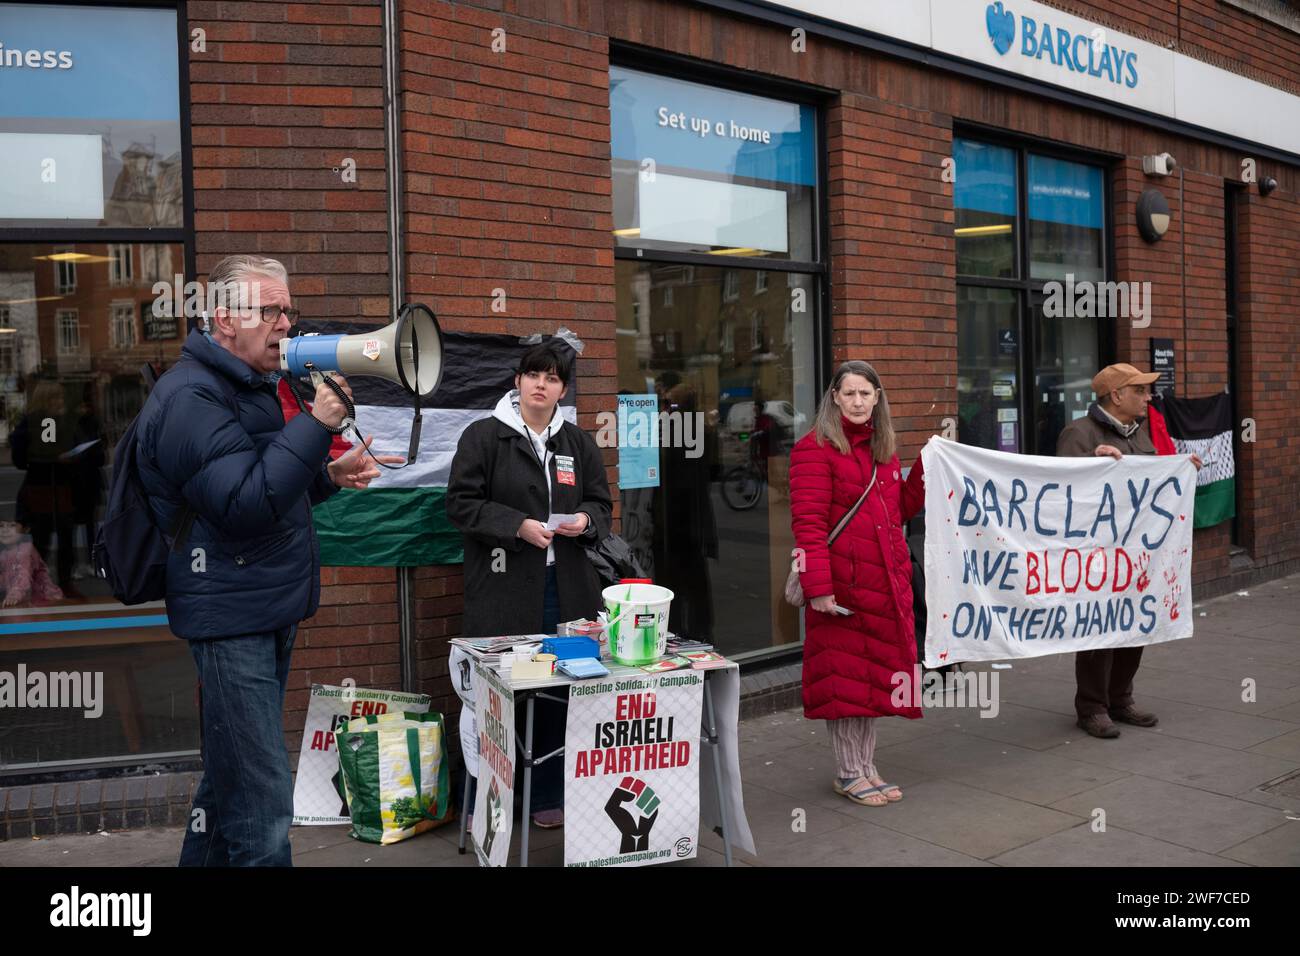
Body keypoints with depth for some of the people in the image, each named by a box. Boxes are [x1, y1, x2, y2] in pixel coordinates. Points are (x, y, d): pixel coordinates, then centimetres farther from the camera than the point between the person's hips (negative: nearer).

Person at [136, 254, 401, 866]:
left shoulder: (248, 387, 17)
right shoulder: (190, 397, -16)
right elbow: (244, 507, -26)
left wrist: (331, 476, 9)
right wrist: (316, 424, -27)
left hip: (270, 612, 10)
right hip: (232, 617, -10)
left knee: (231, 778, 21)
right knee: (262, 798, -9)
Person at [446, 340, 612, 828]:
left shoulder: (578, 443, 13)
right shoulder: (483, 436, -1)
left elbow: (601, 502, 18)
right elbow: (461, 502, -5)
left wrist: (585, 520, -5)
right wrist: (519, 526, -16)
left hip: (564, 588, 4)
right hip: (503, 588, -4)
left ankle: (549, 797, 21)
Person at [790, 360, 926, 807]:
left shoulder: (881, 448, 15)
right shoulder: (815, 448, -10)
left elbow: (902, 507, 20)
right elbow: (808, 523, -16)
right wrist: (818, 586, -23)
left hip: (885, 581, 7)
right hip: (842, 581, -7)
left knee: (876, 673, 13)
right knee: (845, 677, 2)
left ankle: (866, 767, 26)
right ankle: (848, 774, 15)